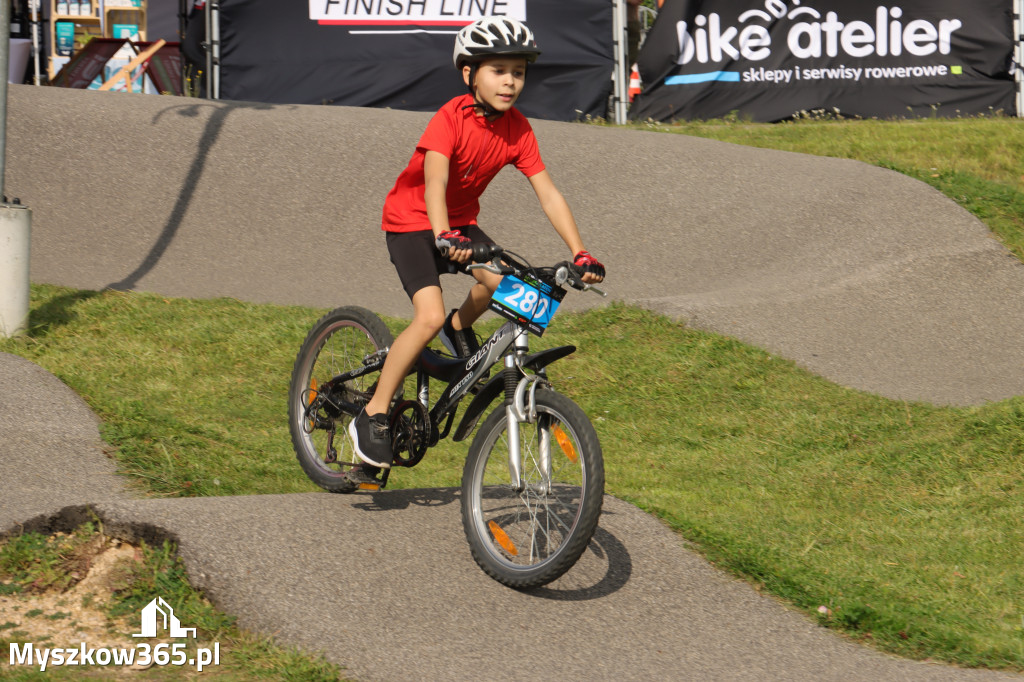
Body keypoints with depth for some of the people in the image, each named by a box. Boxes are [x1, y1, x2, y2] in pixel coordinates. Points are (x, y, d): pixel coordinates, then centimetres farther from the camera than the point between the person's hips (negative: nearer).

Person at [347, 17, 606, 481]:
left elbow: (548, 194, -12)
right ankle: (373, 415, -11)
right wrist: (443, 238, -55)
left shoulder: (517, 130, -10)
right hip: (412, 221, -5)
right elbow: (435, 183, -37)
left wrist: (580, 255, -23)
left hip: (460, 222, 5)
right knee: (429, 316, -23)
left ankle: (460, 329, 10)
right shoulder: (450, 119, -25)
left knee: (500, 279, -25)